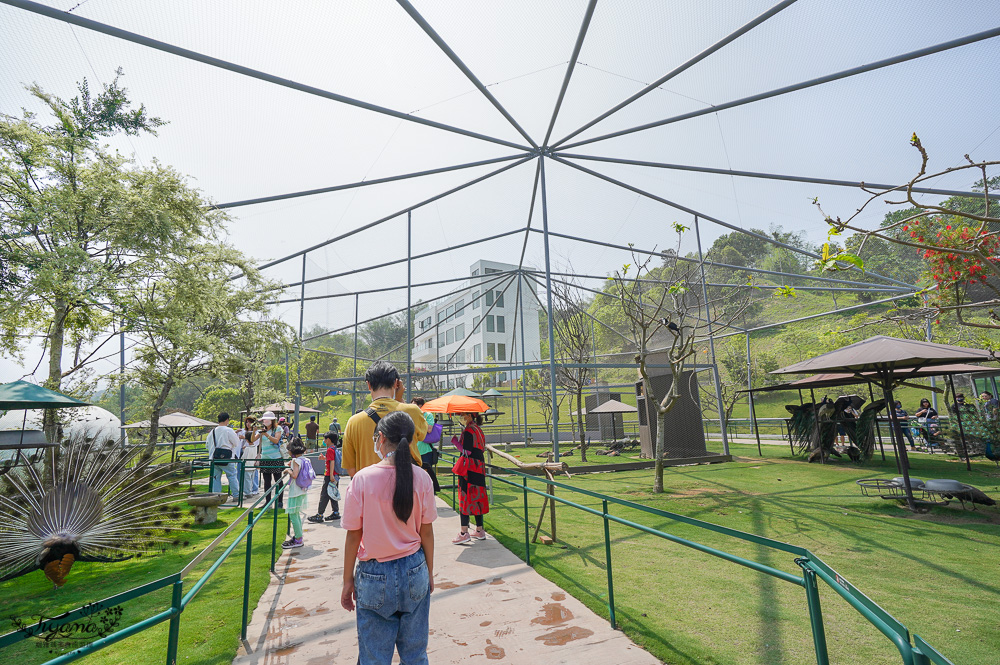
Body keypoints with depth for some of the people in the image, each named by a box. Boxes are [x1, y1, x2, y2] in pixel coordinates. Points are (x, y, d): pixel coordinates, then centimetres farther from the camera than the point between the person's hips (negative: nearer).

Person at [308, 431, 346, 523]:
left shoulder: (330, 449, -15)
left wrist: (331, 475, -24)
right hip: (336, 475, 9)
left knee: (324, 495, -2)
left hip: (329, 476, -9)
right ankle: (336, 513, 17)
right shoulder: (336, 449, 12)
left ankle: (319, 515, 4)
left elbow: (332, 462, -22)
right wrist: (325, 457, 24)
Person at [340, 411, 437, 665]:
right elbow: (426, 532, -2)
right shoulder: (421, 478, -10)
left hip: (375, 577, -2)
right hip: (414, 572, 2)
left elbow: (353, 536, -8)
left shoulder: (362, 479, -15)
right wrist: (429, 573, 12)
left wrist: (348, 580, 5)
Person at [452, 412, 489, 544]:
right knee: (477, 498, 13)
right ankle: (479, 531, 19)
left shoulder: (468, 431, -14)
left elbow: (466, 451, -18)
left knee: (466, 498, -5)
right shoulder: (478, 429, 14)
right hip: (479, 467, 9)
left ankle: (464, 532, -5)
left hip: (469, 468, -9)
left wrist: (456, 441, -7)